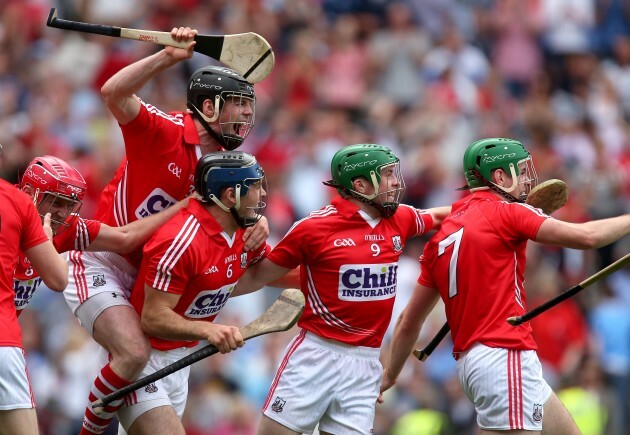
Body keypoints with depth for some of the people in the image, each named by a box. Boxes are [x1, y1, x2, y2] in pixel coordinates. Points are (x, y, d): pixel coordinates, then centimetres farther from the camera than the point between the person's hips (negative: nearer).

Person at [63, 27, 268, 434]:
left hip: (142, 276, 8)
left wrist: (257, 223, -13)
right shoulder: (164, 132, -18)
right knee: (134, 353, -24)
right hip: (99, 264, -8)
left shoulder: (223, 164, 5)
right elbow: (114, 93, -32)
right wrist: (168, 57, -39)